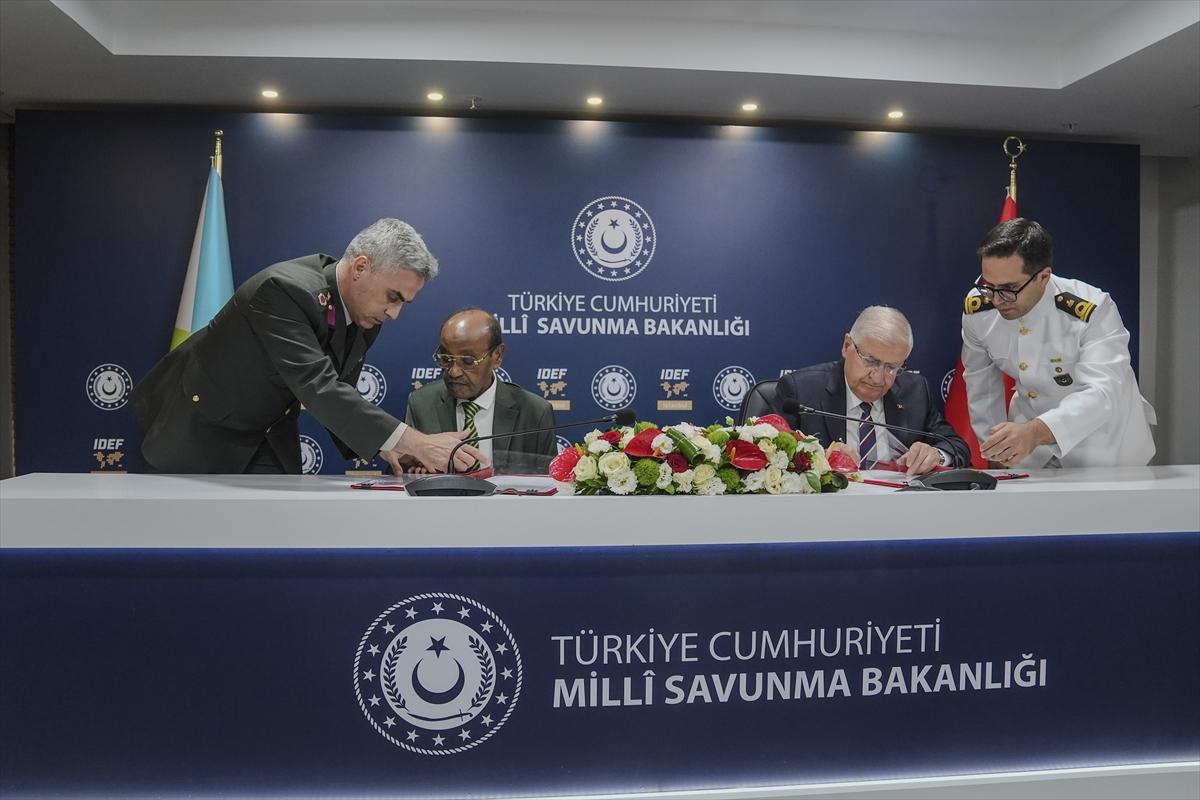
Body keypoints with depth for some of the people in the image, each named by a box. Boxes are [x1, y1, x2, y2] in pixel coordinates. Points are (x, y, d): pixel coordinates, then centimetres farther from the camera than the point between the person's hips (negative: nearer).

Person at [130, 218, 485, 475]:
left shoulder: (363, 313, -8)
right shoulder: (285, 290, -32)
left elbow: (338, 393, 2)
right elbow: (317, 388, -42)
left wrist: (383, 445, -15)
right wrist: (415, 442, -48)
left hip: (267, 435, 7)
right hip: (198, 424, -6)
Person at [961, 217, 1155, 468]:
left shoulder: (1093, 312, -26)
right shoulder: (975, 308, -13)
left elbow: (1102, 393, -35)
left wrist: (1036, 432, -52)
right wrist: (994, 447, 6)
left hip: (1103, 437, -2)